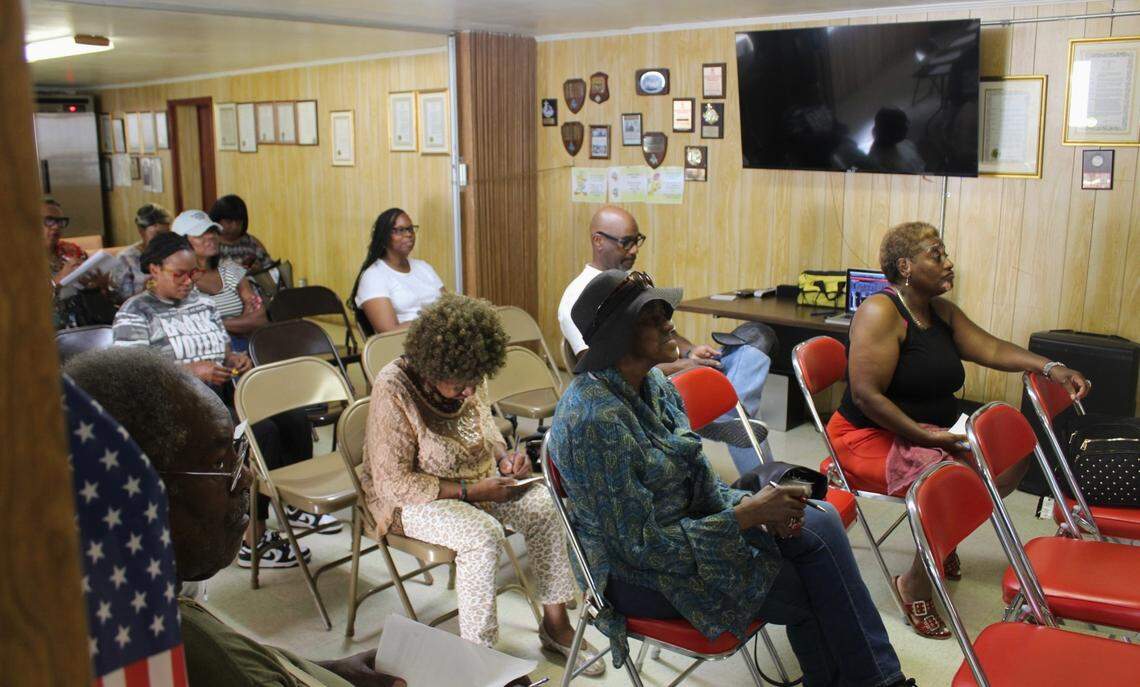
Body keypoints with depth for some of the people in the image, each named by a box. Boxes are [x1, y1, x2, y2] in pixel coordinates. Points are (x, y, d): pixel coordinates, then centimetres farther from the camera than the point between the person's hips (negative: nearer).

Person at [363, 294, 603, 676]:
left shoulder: (466, 378, -8)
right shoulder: (393, 391, -26)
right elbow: (392, 483, -24)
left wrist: (505, 458, -9)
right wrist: (469, 491, -27)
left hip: (478, 480, 6)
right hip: (412, 498, -6)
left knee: (546, 508, -14)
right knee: (482, 534, -32)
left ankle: (555, 623, 1)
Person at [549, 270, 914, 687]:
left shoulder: (652, 382, -2)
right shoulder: (595, 421, -28)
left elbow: (697, 478, 8)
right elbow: (643, 546, -25)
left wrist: (753, 505, -10)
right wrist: (747, 515, -22)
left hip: (683, 522, 8)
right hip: (636, 574, -8)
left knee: (821, 523, -4)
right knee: (807, 591, -6)